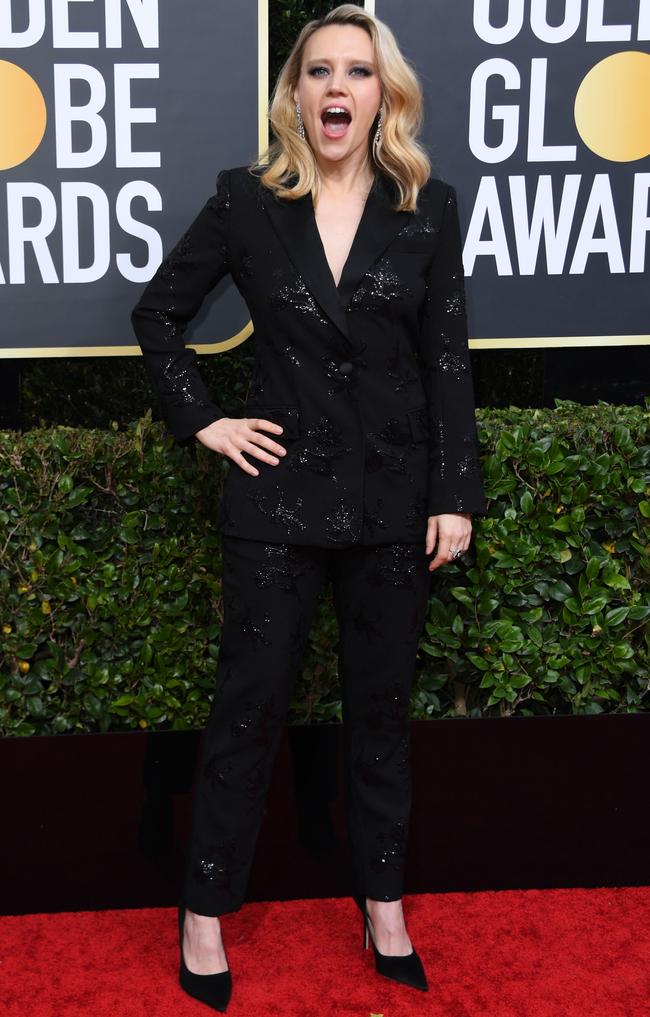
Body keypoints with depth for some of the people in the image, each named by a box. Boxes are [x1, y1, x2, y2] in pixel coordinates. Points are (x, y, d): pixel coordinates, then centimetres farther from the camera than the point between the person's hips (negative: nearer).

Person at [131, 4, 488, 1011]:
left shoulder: (429, 206, 1)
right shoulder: (247, 199, -2)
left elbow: (447, 359, 0)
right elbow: (159, 313, 9)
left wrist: (456, 494, -3)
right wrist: (203, 421, 0)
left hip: (395, 498, 1)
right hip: (281, 492, -1)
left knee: (381, 705, 12)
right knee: (248, 708, 6)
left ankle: (384, 901, 28)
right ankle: (206, 914, 21)